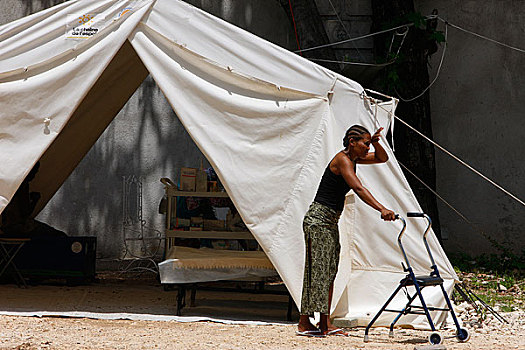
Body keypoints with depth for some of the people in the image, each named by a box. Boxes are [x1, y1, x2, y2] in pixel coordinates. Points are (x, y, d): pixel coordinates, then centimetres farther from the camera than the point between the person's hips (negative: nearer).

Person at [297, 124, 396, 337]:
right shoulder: (342, 160, -16)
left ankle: (325, 324, 8)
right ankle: (304, 323, -6)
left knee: (329, 272, 7)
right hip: (318, 220, -10)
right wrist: (382, 210, -38)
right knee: (316, 271, -9)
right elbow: (358, 189, -29)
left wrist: (376, 143, -2)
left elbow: (382, 158, 21)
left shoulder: (352, 158, 12)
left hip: (331, 222, 10)